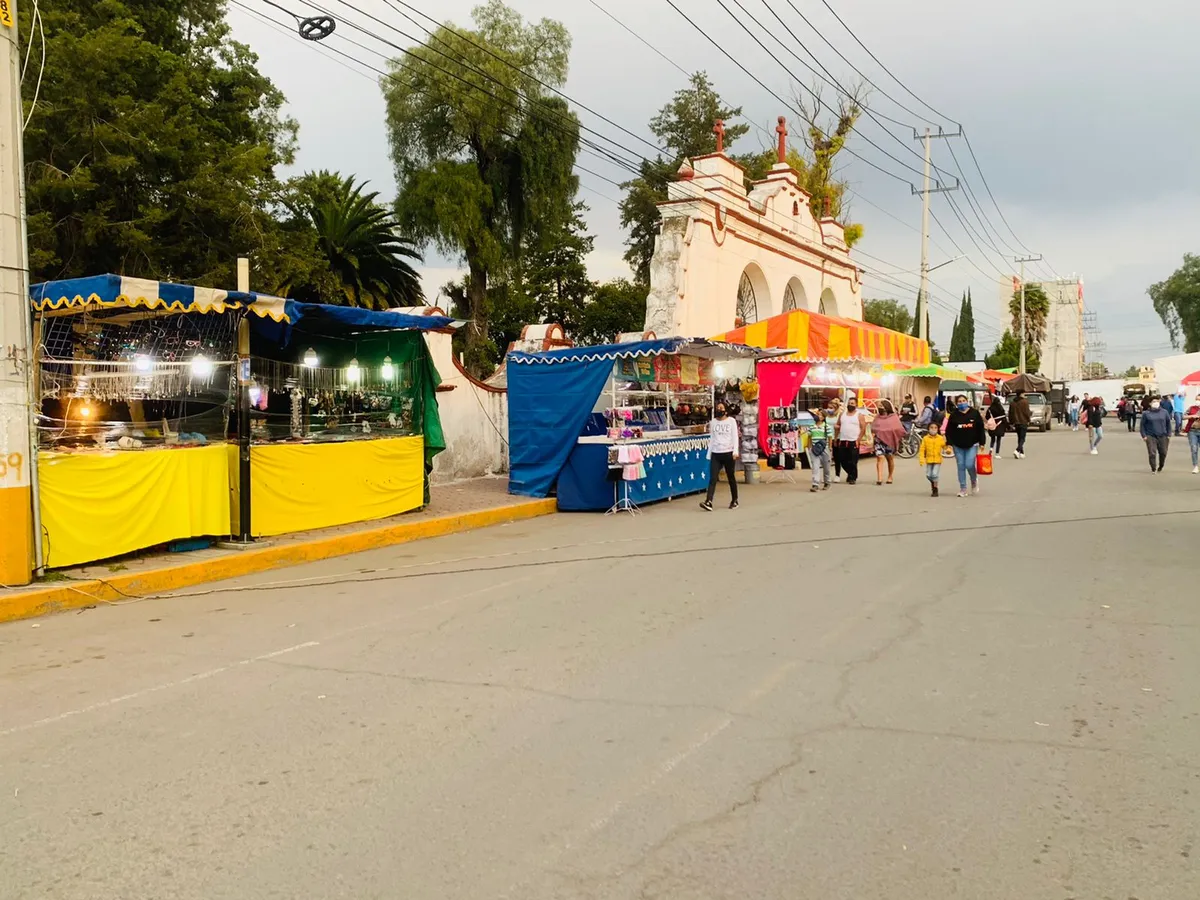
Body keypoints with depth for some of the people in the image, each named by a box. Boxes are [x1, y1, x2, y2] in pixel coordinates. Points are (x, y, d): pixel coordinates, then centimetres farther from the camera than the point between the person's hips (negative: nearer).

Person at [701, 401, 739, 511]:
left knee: (731, 478, 8)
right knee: (712, 478, -9)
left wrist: (735, 451, -15)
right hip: (715, 453, 2)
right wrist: (709, 454, 12)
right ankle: (708, 502, -18)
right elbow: (711, 439, 14)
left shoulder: (731, 421, 2)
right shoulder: (713, 422, 11)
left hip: (728, 453, -2)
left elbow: (735, 436, -3)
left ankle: (734, 500, 22)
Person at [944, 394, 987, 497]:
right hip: (958, 446, 1)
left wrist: (982, 443, -1)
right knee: (961, 466, 3)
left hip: (972, 445, -1)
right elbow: (949, 431, 1)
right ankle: (963, 489, 11)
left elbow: (981, 429, 3)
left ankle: (974, 481, 21)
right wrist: (949, 444, -7)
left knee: (969, 465, -10)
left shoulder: (975, 413, 1)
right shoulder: (953, 415, 1)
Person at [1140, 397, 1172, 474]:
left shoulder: (1164, 412, 5)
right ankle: (1153, 469, 3)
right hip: (1150, 436, -2)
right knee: (1152, 453, -9)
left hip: (1162, 436, 2)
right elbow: (1142, 425, 3)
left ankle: (1161, 466, 33)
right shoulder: (1146, 413, -1)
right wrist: (1144, 436, -5)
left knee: (1163, 453, 9)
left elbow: (1168, 423, 11)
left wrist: (1169, 435, 6)